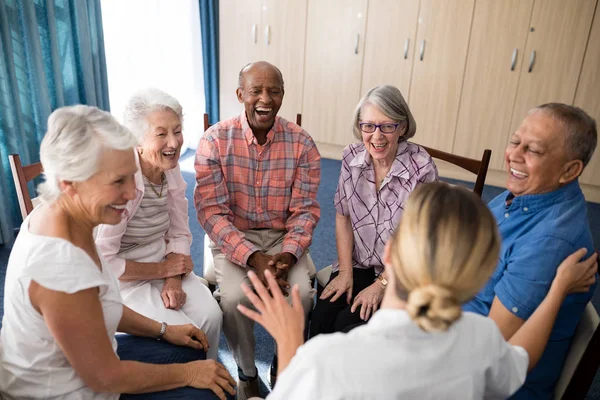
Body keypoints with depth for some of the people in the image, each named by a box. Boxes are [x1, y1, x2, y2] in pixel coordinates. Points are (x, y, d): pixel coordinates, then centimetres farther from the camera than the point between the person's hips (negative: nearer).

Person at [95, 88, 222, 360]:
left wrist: (173, 280, -12)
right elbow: (102, 261, -22)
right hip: (123, 277, -5)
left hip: (162, 263, 6)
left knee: (211, 316, -15)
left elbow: (179, 234, 4)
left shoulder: (172, 170, -3)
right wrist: (163, 270, -15)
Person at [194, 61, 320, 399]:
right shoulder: (215, 140, -11)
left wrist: (288, 254, -24)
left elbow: (306, 209, -6)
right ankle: (246, 372, 6)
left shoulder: (302, 143, -7)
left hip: (283, 237, 2)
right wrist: (252, 257, -27)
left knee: (302, 292, -23)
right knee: (235, 297, -26)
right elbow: (212, 211, -15)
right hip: (233, 238, -1)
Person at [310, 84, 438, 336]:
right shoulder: (352, 157, -6)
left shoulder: (421, 168, -19)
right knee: (321, 316, -16)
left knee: (348, 324, -19)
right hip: (357, 265, 4)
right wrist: (345, 272, -3)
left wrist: (382, 284, -13)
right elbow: (343, 216, 2)